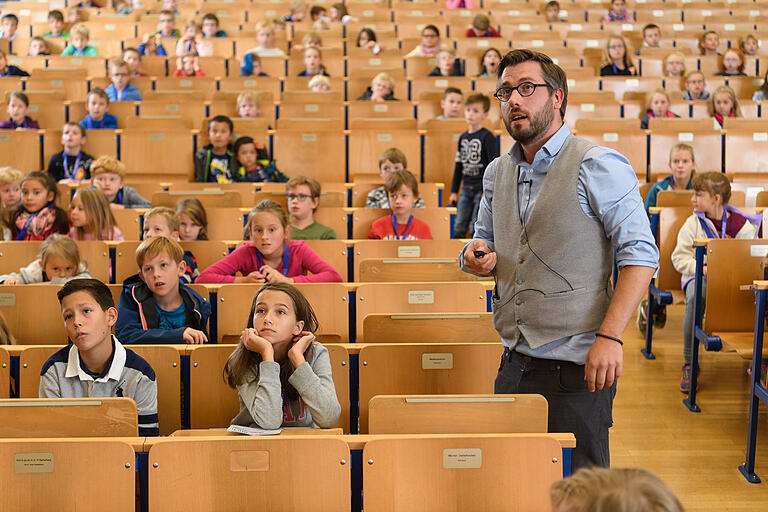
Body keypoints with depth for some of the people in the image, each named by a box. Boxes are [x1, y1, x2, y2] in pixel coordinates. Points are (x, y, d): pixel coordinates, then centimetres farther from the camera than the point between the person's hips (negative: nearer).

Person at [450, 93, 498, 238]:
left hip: (482, 188, -6)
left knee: (476, 228, -6)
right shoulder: (463, 137, 11)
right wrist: (454, 191, 17)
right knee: (458, 228, 3)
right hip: (466, 188, 6)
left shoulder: (487, 137, -8)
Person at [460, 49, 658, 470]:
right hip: (514, 362, 6)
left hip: (576, 365, -6)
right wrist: (476, 256, 2)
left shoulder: (597, 166, -7)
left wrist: (610, 336, -21)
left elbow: (640, 254, -12)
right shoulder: (497, 173, 14)